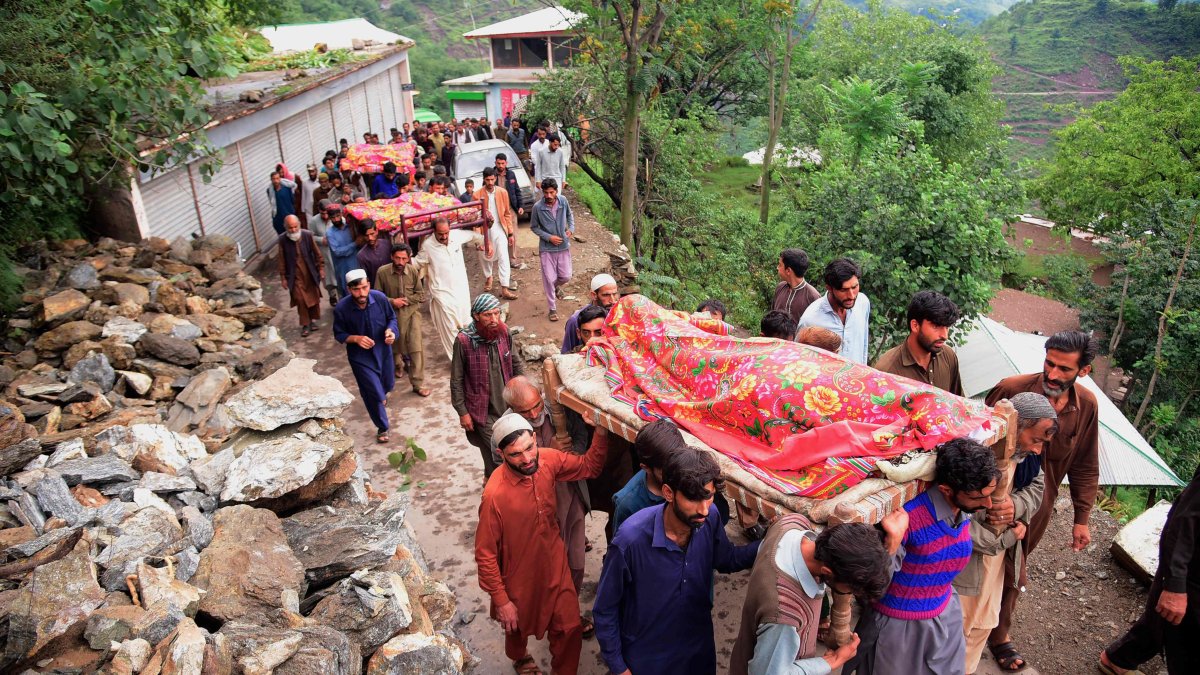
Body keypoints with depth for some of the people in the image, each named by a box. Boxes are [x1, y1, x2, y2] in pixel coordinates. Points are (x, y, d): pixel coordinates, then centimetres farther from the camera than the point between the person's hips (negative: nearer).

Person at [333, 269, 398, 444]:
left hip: (383, 350, 3)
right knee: (374, 393, 0)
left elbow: (392, 318, -2)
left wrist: (390, 330, -23)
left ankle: (379, 397, 63)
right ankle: (382, 428, 26)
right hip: (360, 356, -3)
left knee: (388, 384, 25)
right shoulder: (342, 308, -25)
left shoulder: (379, 298, -20)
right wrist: (356, 338, -28)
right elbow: (339, 334, -10)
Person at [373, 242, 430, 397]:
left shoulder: (413, 271, -12)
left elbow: (421, 295, -3)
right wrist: (392, 301, -17)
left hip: (411, 312, -1)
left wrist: (406, 300, -15)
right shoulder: (382, 272, -14)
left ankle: (418, 384, -2)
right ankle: (397, 365, 54)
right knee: (395, 345, 21)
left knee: (416, 348, -10)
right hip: (392, 314, 1)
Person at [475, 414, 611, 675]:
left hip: (555, 565, 3)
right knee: (518, 627, 26)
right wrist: (500, 601, -15)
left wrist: (601, 432, -19)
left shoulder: (547, 459, -19)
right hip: (520, 578, -3)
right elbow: (485, 554, -22)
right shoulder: (495, 494, -34)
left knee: (570, 628, 13)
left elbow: (590, 467, -3)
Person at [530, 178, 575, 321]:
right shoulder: (538, 207, -16)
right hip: (547, 248, -2)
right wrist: (549, 237, -15)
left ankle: (556, 286, 44)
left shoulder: (563, 201, -8)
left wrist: (571, 229, -5)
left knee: (566, 276, 8)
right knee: (549, 279, 1)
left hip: (563, 246, 3)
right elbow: (534, 227, -4)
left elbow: (569, 215, 12)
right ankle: (553, 309, 16)